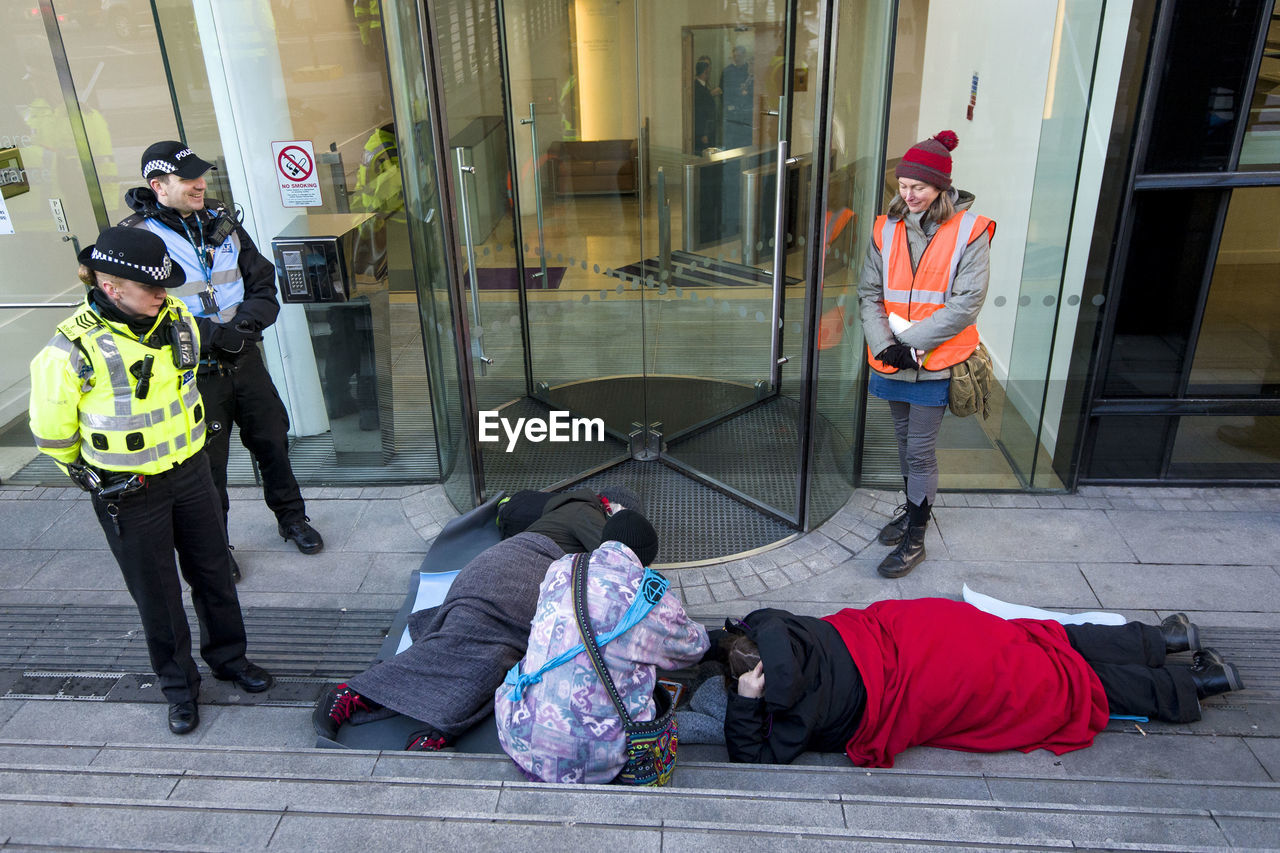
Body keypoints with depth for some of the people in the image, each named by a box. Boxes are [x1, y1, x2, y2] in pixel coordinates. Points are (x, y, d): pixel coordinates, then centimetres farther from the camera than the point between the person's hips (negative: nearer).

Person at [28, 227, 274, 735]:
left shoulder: (177, 319, -7)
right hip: (129, 493, -4)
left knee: (213, 572, 18)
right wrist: (93, 477, 5)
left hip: (190, 470, 5)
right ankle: (179, 685, 32)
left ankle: (228, 657, 40)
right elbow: (53, 432, -7)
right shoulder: (71, 352, -23)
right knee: (157, 593, 11)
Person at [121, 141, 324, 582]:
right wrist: (213, 335, -23)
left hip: (244, 356, 5)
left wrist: (247, 320, -10)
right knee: (207, 463, 6)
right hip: (193, 370, -4)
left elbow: (262, 280, 9)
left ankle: (291, 517, 37)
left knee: (272, 438, 15)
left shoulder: (221, 222, 6)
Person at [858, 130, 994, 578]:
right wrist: (884, 344, -12)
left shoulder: (969, 231, -9)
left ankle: (915, 538, 13)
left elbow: (966, 303, -14)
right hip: (892, 359, 5)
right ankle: (913, 507, 40)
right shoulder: (887, 229, 3)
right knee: (904, 440, 19)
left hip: (935, 363, -4)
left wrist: (911, 340, -17)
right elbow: (869, 294, 2)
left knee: (920, 450, -1)